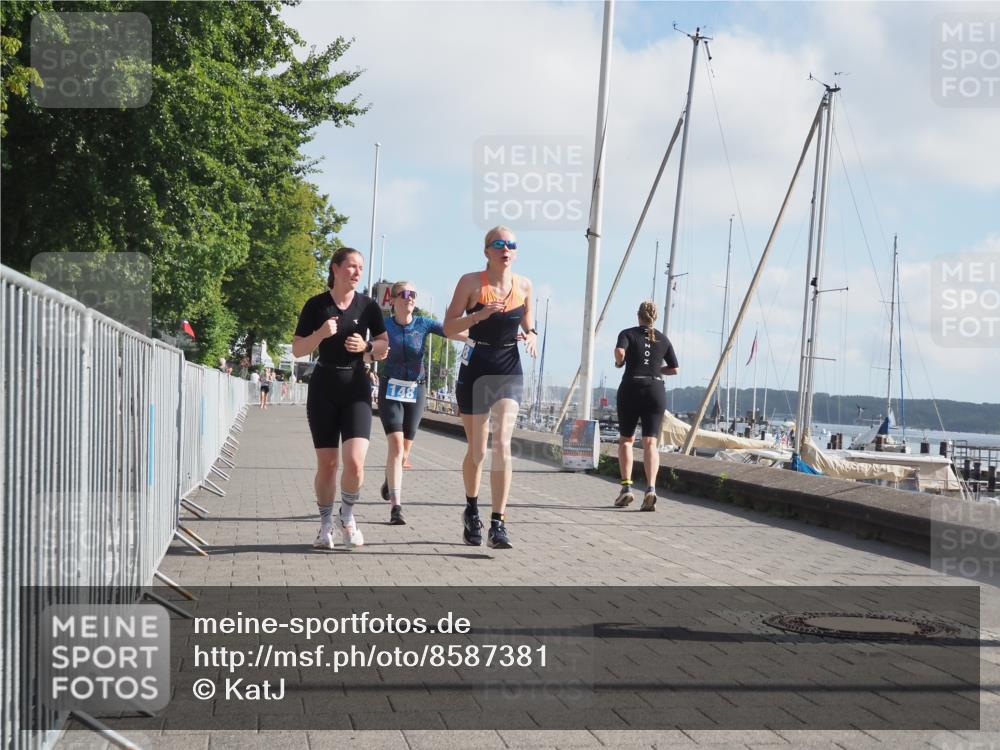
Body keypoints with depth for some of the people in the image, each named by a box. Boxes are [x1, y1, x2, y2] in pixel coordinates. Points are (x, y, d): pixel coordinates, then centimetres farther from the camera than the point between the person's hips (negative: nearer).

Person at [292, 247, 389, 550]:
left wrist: (367, 347, -12)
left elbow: (384, 348, 9)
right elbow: (297, 349, 2)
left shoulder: (368, 306, 4)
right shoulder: (316, 305, 1)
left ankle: (347, 515, 10)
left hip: (356, 388, 0)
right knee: (327, 463, 1)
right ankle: (326, 525, 19)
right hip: (323, 388, 0)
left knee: (354, 462, -15)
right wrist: (320, 334, -15)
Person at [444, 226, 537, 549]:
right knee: (477, 450, 9)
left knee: (502, 444, -16)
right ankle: (471, 510, 36)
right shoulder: (471, 282, -6)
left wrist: (531, 337, -7)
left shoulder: (524, 286, 3)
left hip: (509, 370, 1)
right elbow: (448, 328, -6)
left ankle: (498, 524, -16)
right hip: (476, 369, -1)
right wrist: (477, 315, -22)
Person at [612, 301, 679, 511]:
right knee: (650, 442, -5)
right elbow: (674, 369, 13)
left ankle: (626, 487, 4)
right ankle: (651, 488, -24)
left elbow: (620, 352, -17)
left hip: (631, 388, -1)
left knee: (626, 439, 14)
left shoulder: (628, 334, 3)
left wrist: (619, 362, 3)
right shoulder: (663, 340, 12)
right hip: (656, 390, 1)